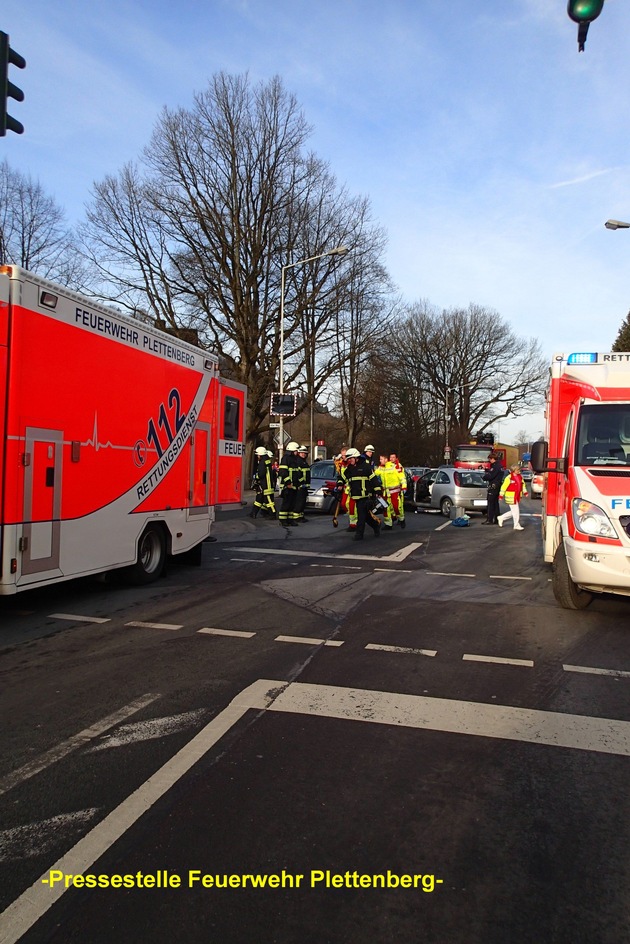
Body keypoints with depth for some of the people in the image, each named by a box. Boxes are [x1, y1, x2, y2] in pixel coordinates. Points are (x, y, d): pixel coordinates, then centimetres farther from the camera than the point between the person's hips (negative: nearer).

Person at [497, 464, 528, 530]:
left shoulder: (520, 477, 9)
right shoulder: (509, 478, -14)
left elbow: (523, 485, 21)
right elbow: (504, 486, -12)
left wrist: (525, 492, 13)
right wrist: (501, 495, -11)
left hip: (517, 497, 8)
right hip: (511, 497, -8)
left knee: (513, 512, 13)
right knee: (515, 511, -4)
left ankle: (501, 518, 29)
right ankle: (516, 526, 7)